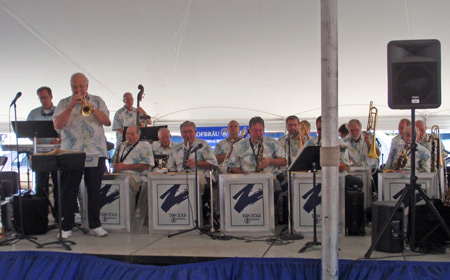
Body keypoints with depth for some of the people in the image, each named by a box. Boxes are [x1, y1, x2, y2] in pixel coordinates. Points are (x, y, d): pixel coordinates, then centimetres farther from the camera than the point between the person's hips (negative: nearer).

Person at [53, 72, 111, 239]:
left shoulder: (97, 101, 12)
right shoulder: (64, 103, 8)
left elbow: (106, 121, -1)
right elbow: (57, 125, -7)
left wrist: (91, 107, -13)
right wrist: (71, 106, -13)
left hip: (95, 152, 1)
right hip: (71, 153, -1)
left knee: (94, 191, 5)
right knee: (68, 192, 1)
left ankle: (95, 226, 14)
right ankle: (66, 227, 9)